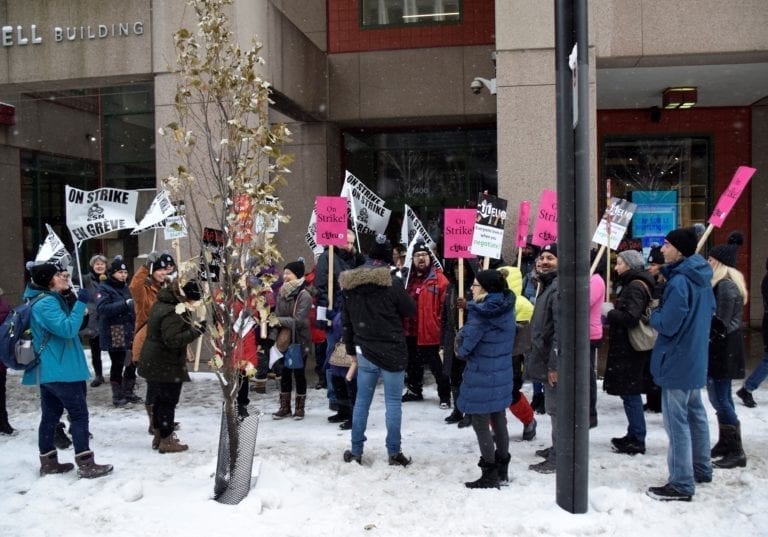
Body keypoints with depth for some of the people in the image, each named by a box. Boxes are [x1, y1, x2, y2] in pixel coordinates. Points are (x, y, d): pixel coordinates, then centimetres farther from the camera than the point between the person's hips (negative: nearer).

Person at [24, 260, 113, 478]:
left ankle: (48, 462, 23)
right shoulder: (46, 303, -18)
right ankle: (85, 464, -5)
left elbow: (63, 325, 24)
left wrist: (78, 303, 11)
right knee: (79, 412, -7)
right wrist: (80, 303, -25)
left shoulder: (50, 300, 15)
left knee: (51, 415, 14)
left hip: (49, 370, 11)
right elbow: (67, 329, -26)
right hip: (59, 369, -11)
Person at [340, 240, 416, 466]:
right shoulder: (391, 282, -12)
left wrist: (351, 350, 18)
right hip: (392, 351, -4)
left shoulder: (350, 285, 5)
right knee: (393, 402, 4)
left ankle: (355, 451, 18)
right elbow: (410, 310, -3)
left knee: (362, 401, 12)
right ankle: (394, 453, 8)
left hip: (365, 352, 4)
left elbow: (346, 321, 11)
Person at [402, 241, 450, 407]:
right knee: (413, 364, 20)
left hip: (430, 332, -6)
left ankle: (445, 395, 14)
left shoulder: (439, 279, -10)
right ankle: (414, 390, 36)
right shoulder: (409, 278, 9)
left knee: (436, 366, 2)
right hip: (411, 331, 6)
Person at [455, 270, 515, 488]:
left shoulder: (480, 314, -20)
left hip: (481, 376, -8)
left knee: (481, 425, 4)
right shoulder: (506, 308, 3)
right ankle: (502, 470, 30)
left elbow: (464, 347, -17)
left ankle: (489, 475, 11)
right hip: (502, 374, 8)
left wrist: (461, 350, 4)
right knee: (499, 421, 18)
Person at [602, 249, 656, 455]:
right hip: (626, 348, 10)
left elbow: (631, 317, -25)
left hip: (630, 349, -10)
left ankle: (637, 441, 4)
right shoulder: (633, 284, 16)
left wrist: (609, 312, -12)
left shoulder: (635, 287, -16)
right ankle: (634, 436, 24)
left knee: (630, 394, -3)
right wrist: (612, 310, 5)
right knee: (630, 393, 15)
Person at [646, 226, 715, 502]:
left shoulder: (679, 282, -22)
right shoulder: (702, 278, 7)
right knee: (695, 413, 20)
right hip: (696, 359, 10)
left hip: (677, 361, -10)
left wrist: (654, 313, -4)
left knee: (677, 420, -3)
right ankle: (702, 469, 34)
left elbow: (666, 325, -22)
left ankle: (681, 484, 3)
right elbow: (710, 311, 20)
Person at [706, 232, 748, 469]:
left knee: (720, 398, -7)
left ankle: (736, 452, -2)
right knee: (721, 397, 16)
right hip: (724, 349, 10)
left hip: (722, 349, -10)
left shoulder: (726, 286, -18)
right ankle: (725, 444, 27)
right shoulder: (731, 282, 14)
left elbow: (720, 322, -21)